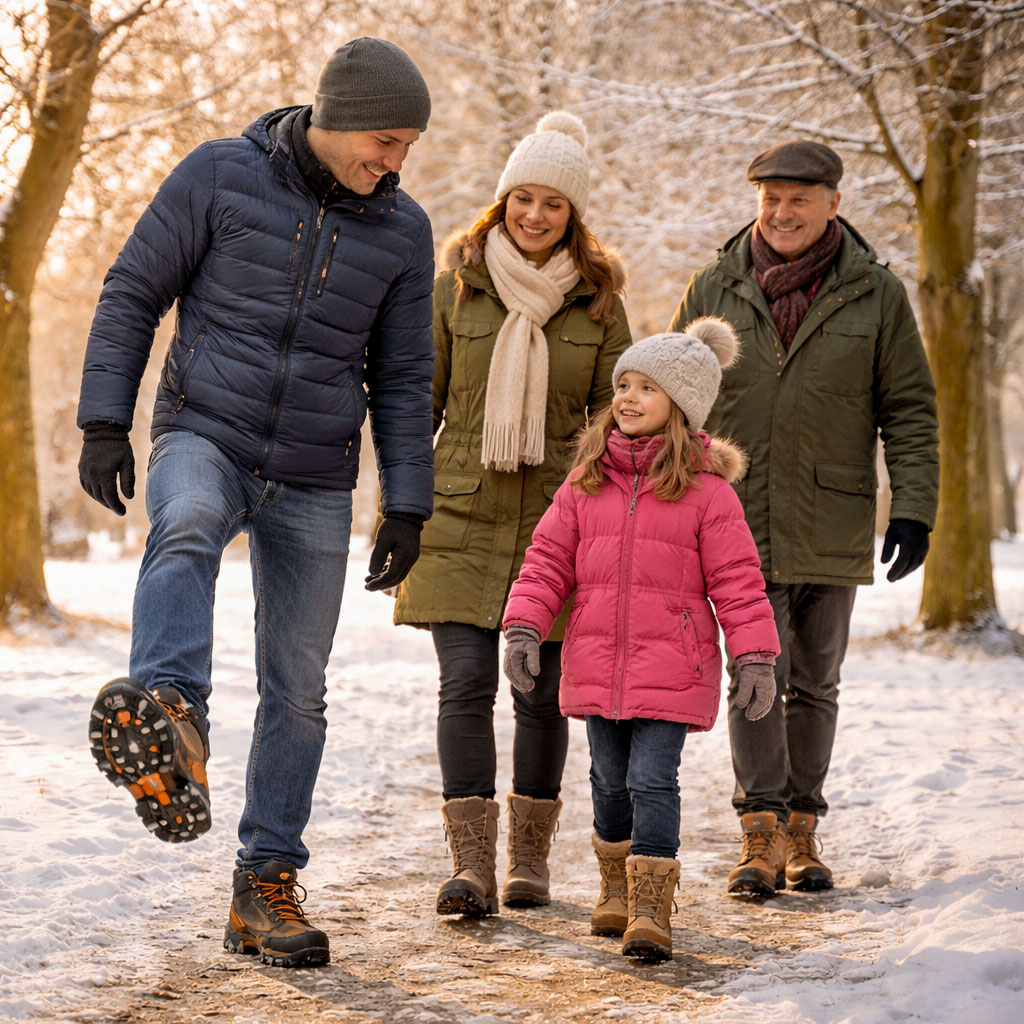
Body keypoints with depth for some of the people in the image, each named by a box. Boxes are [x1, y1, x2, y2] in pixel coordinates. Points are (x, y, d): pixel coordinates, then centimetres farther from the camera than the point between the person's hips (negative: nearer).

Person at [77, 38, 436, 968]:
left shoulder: (401, 230, 3)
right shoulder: (221, 175, -6)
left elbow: (402, 378, 7)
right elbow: (132, 293, -2)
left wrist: (408, 507, 2)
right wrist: (104, 425, -9)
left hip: (313, 484, 3)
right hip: (205, 437, -3)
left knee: (296, 688, 3)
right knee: (187, 531, -38)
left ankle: (265, 892, 15)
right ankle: (169, 724, -63)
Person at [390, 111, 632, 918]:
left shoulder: (599, 301, 3)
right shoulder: (456, 287, 3)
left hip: (556, 520, 0)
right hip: (461, 518, 0)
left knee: (541, 691, 4)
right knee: (466, 682, -10)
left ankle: (531, 858, 17)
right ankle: (472, 866, -8)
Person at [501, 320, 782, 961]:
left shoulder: (706, 491, -4)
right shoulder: (587, 483, 7)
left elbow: (736, 580, -5)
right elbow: (548, 560, 8)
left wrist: (757, 658, -9)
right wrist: (525, 627, -4)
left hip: (670, 667, -4)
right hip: (597, 663, 4)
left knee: (652, 781, -10)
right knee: (610, 781, 14)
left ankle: (651, 909, -7)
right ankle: (618, 890, 32)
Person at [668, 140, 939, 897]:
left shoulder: (876, 295, 2)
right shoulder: (714, 291, 4)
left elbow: (909, 408, 4)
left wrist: (914, 507, -5)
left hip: (833, 529, 1)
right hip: (740, 520, -1)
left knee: (816, 683, 9)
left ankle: (803, 830, 19)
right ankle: (762, 833, -6)